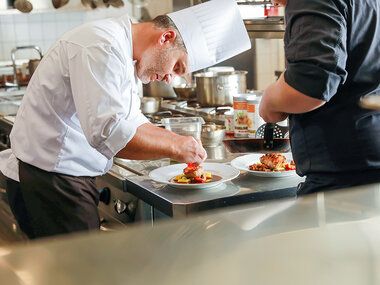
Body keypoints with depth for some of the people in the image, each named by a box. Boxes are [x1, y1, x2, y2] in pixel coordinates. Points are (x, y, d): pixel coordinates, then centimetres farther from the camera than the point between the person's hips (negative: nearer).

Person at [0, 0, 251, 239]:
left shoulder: (121, 50, 13)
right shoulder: (101, 46, -20)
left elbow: (129, 120, 22)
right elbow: (108, 132, -29)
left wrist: (182, 141, 10)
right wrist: (175, 148, -17)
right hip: (49, 182, -10)